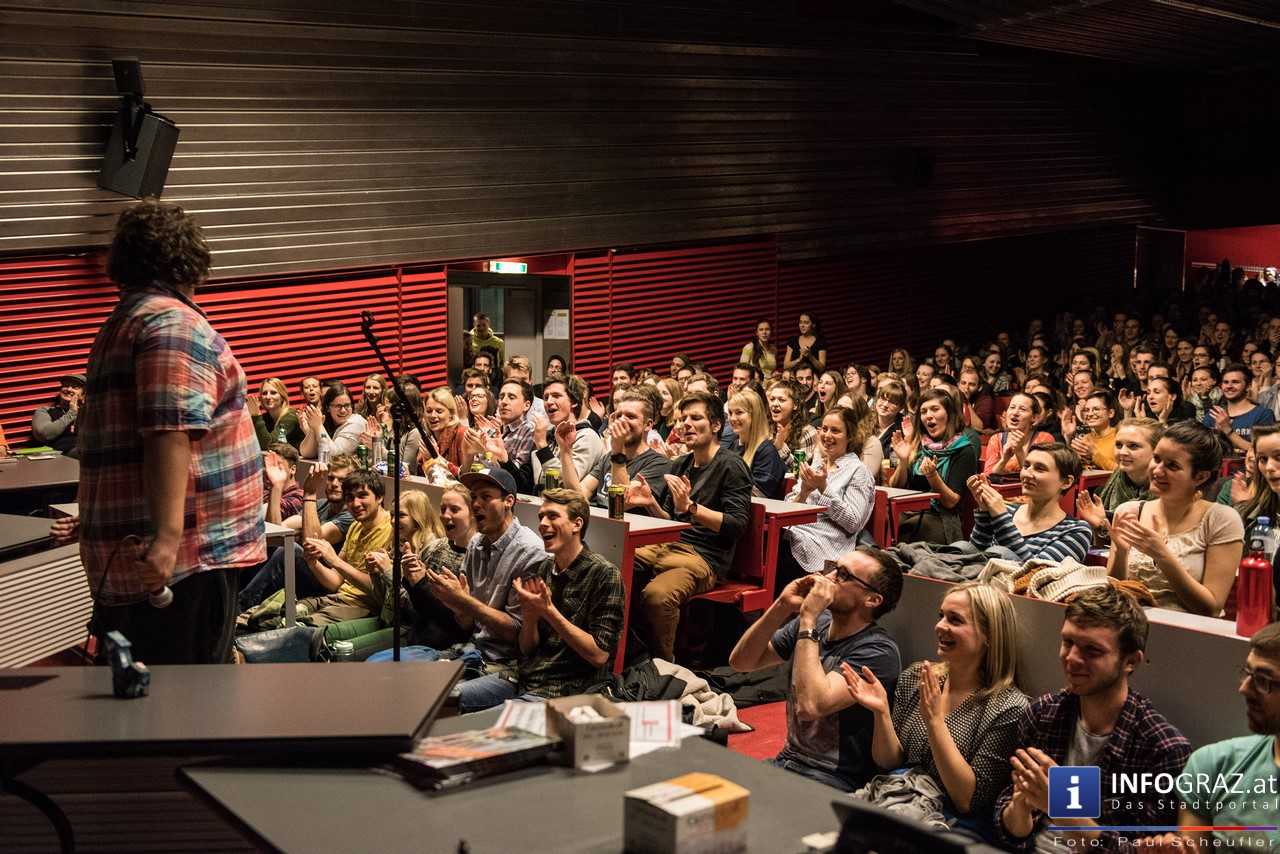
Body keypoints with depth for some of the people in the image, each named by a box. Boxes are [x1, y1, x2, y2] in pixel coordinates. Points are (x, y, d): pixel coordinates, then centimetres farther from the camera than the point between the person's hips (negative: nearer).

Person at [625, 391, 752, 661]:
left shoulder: (731, 466, -3)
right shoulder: (680, 465, 21)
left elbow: (736, 525, -13)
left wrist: (690, 506, -23)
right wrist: (651, 503, 4)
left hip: (705, 556, -7)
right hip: (667, 546, 7)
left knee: (657, 594, -35)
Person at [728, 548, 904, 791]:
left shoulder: (878, 652, -15)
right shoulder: (816, 624, 6)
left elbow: (810, 706, -28)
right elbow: (740, 661, 4)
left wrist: (808, 618, -23)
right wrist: (781, 608, -9)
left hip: (833, 781, -7)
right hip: (785, 763, 7)